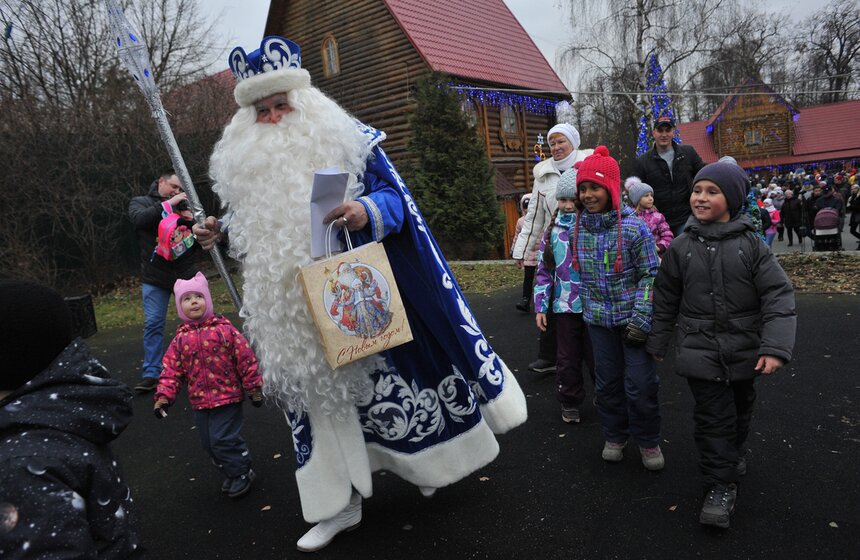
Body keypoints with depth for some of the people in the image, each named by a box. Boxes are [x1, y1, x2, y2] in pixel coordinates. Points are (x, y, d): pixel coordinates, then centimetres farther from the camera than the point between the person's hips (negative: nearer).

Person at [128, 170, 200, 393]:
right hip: (155, 276, -2)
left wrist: (191, 220, -10)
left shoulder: (183, 204, 12)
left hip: (186, 273, 2)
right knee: (153, 324, -1)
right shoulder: (140, 202, 8)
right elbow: (140, 219, -15)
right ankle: (151, 374, 7)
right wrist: (168, 205, -19)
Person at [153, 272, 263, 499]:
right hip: (200, 402, 5)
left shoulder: (224, 329, -9)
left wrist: (253, 387, -4)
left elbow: (246, 359, -6)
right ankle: (231, 472, 34)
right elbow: (171, 370, 3)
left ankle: (241, 473, 17)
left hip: (227, 397, -5)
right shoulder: (180, 339, 1)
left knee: (223, 439, -6)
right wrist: (163, 396, -9)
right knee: (209, 443, 13)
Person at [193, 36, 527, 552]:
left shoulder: (349, 141, -6)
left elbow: (396, 196, -11)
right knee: (314, 391, 8)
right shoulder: (251, 166, 8)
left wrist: (367, 212, -31)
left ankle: (428, 459, 37)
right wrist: (224, 235, 3)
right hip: (297, 311, 5)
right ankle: (341, 503, 24)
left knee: (392, 373, 8)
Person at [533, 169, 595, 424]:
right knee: (567, 358, 13)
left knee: (597, 356, 10)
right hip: (565, 307, 3)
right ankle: (570, 402, 30)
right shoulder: (553, 231, 2)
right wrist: (540, 307, 4)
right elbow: (543, 271, 6)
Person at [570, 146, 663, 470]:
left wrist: (641, 319, -16)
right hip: (598, 319, 4)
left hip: (632, 318, -3)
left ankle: (648, 441, 23)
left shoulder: (633, 227, -13)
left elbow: (650, 274, -11)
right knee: (608, 381, 14)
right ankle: (615, 436, 32)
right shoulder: (579, 229, 0)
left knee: (640, 384, 2)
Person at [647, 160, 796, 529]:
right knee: (712, 416, -1)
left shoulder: (751, 245, -7)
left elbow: (778, 295, -10)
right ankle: (720, 486, 13)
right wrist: (657, 343, 10)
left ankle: (732, 454, 48)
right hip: (700, 350, -1)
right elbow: (665, 300, 5)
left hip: (744, 351, 1)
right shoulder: (681, 247, -3)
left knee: (740, 411, 21)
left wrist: (775, 348, -19)